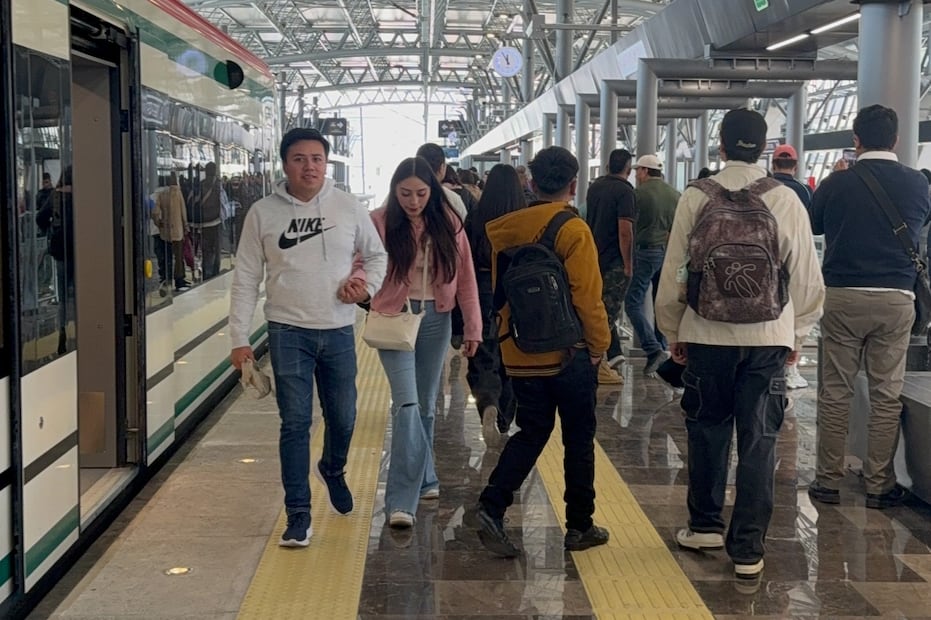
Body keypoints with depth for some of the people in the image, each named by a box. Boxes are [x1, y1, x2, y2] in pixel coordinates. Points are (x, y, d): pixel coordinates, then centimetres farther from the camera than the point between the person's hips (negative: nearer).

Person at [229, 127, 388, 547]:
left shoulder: (348, 208, 1)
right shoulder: (263, 213, -2)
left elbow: (377, 255, 14)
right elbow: (246, 279, 1)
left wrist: (368, 284, -7)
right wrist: (240, 338, -3)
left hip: (339, 331, 2)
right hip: (288, 331, -2)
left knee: (343, 418, 12)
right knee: (295, 423, -2)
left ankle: (333, 470, 45)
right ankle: (298, 514, 9)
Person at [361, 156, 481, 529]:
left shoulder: (448, 223, 1)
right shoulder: (380, 222, -7)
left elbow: (465, 277, 3)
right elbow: (363, 265, -11)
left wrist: (472, 328, 3)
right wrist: (358, 278, -36)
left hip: (436, 319, 3)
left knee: (426, 404, 14)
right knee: (407, 403, -14)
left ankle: (423, 479, 32)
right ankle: (402, 500, -13)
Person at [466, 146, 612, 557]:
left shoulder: (505, 231, 4)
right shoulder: (574, 231, -14)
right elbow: (588, 297, -16)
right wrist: (599, 345, -3)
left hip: (519, 353, 5)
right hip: (569, 353, -5)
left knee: (531, 432, 15)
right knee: (579, 438, 9)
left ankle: (490, 506, -1)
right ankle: (579, 526, 18)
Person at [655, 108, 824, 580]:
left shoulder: (696, 197, -4)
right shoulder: (786, 200, -3)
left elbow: (674, 272, 0)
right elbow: (806, 276, 2)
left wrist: (673, 331, 13)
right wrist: (796, 333, 16)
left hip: (707, 333, 0)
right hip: (769, 336, 0)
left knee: (707, 430, 16)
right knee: (759, 441, 5)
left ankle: (705, 524, 29)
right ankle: (748, 549, 8)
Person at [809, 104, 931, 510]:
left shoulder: (837, 184, -4)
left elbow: (811, 225, 15)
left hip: (842, 297, -1)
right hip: (895, 298, 1)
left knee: (835, 392, 6)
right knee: (886, 395, 7)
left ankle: (828, 481, 10)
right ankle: (879, 485, 11)